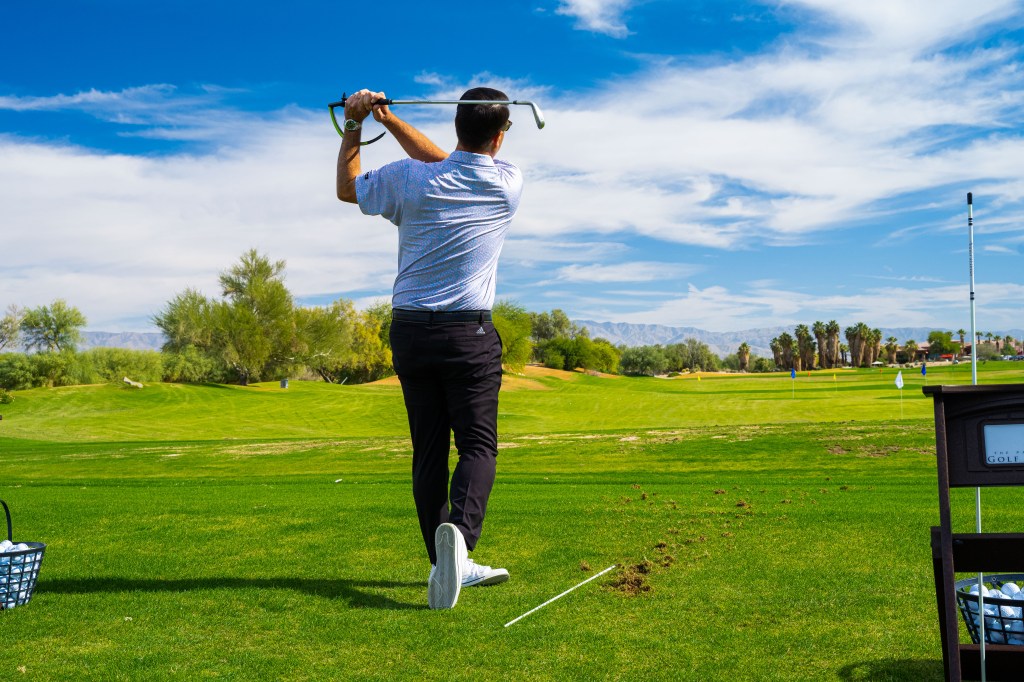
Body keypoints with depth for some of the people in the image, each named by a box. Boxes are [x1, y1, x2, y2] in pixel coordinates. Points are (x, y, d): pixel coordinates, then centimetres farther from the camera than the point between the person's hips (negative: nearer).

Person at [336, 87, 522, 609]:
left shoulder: (409, 179, -4)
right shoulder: (509, 184, -2)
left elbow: (347, 187, 14)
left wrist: (355, 124, 17)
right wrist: (389, 119, 10)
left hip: (409, 331, 3)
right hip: (468, 334, -2)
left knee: (428, 451, 8)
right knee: (478, 444, -1)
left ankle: (448, 565, 13)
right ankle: (459, 532, -27)